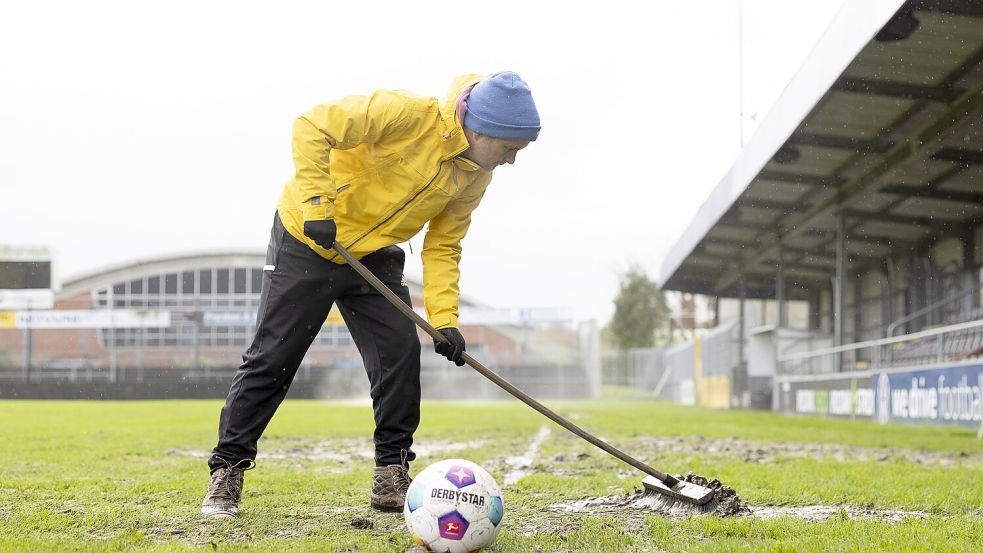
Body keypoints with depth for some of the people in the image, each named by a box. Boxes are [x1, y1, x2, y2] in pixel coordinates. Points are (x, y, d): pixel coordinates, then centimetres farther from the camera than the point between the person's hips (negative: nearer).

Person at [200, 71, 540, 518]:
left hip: (375, 257, 6)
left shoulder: (476, 176, -7)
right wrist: (317, 204, -36)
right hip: (307, 239, -6)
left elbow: (442, 247, -1)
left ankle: (392, 477, 4)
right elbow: (312, 127, -31)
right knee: (272, 359, -3)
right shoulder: (407, 113, -29)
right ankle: (226, 470, 11)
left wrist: (444, 320, -13)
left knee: (401, 352, -8)